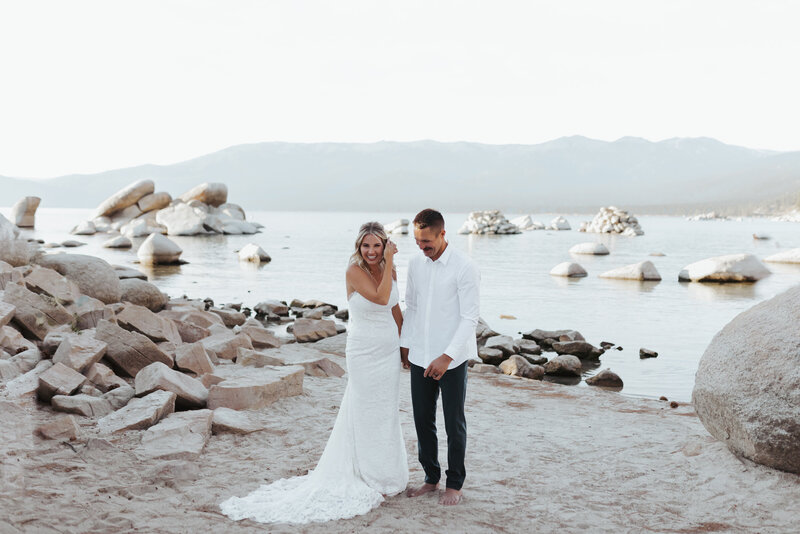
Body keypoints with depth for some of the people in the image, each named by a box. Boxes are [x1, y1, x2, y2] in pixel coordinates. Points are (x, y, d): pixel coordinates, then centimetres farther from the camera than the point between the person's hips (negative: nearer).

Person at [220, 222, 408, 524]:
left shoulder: (389, 269, 3)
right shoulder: (355, 270, -15)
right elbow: (380, 297, -27)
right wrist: (389, 262, -23)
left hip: (389, 351, 6)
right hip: (365, 353, -6)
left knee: (386, 412, 16)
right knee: (368, 414, 3)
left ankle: (386, 473, 32)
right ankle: (374, 479, 17)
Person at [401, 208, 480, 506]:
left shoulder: (464, 268, -14)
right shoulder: (415, 264, 5)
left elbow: (470, 317, -15)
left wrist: (447, 357, -20)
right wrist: (405, 343, 11)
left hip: (452, 359, -5)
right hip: (420, 357, 6)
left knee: (454, 423, 6)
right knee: (423, 420, 12)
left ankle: (454, 484, 20)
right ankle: (431, 478, 27)